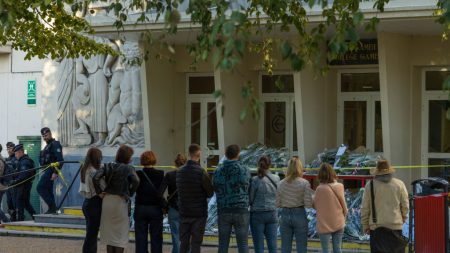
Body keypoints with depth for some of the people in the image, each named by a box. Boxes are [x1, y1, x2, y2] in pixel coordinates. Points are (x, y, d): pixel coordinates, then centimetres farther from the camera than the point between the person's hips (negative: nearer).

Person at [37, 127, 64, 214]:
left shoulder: (55, 144, -9)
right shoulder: (47, 146, 22)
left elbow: (60, 159, -19)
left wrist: (55, 172, -25)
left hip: (51, 170, -10)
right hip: (47, 170, 10)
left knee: (40, 187, -15)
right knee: (48, 190, 8)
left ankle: (52, 207, -16)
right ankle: (52, 208, 9)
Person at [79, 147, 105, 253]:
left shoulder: (85, 170, 10)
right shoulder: (93, 172, -18)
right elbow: (101, 192, -20)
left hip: (87, 202, 9)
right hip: (94, 204, -9)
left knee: (91, 233, 16)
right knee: (92, 234, -4)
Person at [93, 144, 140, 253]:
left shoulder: (107, 167, 6)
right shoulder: (128, 169, -5)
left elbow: (95, 178, -7)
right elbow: (136, 181, -22)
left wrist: (100, 192, 1)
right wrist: (130, 193, -8)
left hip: (107, 200, 4)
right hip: (120, 201, -4)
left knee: (109, 233, 13)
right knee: (121, 234, 5)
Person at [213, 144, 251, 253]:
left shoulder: (218, 171, 0)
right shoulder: (244, 170, -6)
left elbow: (215, 188, 3)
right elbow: (248, 188, 4)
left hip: (223, 211, 2)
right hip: (241, 211, -2)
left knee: (223, 244, 8)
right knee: (242, 243, 3)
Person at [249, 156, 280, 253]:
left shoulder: (255, 180, -11)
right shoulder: (276, 179, 0)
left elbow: (250, 199, -7)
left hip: (257, 214, -3)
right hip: (272, 214, 3)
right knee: (272, 244, 6)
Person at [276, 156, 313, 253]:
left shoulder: (281, 184, 0)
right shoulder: (304, 183, -10)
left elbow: (278, 204, 3)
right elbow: (308, 204, -13)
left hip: (285, 215, 3)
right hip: (299, 214, -3)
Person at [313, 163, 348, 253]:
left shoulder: (320, 189, -17)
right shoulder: (339, 186, -5)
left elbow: (315, 205, -6)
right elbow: (344, 205, 3)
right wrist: (344, 216, 18)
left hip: (324, 224, -4)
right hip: (338, 223, 4)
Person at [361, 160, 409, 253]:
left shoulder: (370, 186, -1)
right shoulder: (399, 184, 2)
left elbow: (365, 209, 1)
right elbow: (405, 206, 7)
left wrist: (365, 226, 10)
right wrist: (403, 219, 23)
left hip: (376, 227, -1)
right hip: (395, 226, 1)